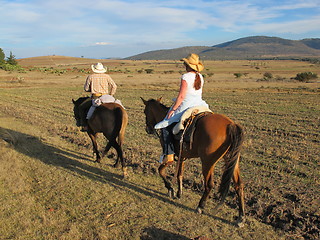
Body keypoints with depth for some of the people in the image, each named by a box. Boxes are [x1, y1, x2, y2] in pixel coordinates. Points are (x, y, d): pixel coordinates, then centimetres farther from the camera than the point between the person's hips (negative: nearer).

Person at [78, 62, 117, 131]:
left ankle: (85, 126, 6)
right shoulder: (107, 76, 5)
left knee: (81, 108, 16)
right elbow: (114, 86, -1)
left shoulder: (90, 77, 1)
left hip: (95, 98, -2)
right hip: (106, 97, 2)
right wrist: (111, 95, 10)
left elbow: (86, 88, 3)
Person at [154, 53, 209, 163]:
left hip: (186, 106, -8)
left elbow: (181, 96, -16)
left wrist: (173, 109, -11)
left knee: (166, 126, -1)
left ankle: (169, 155, -8)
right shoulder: (200, 77, 11)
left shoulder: (185, 77, -12)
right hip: (199, 104, 8)